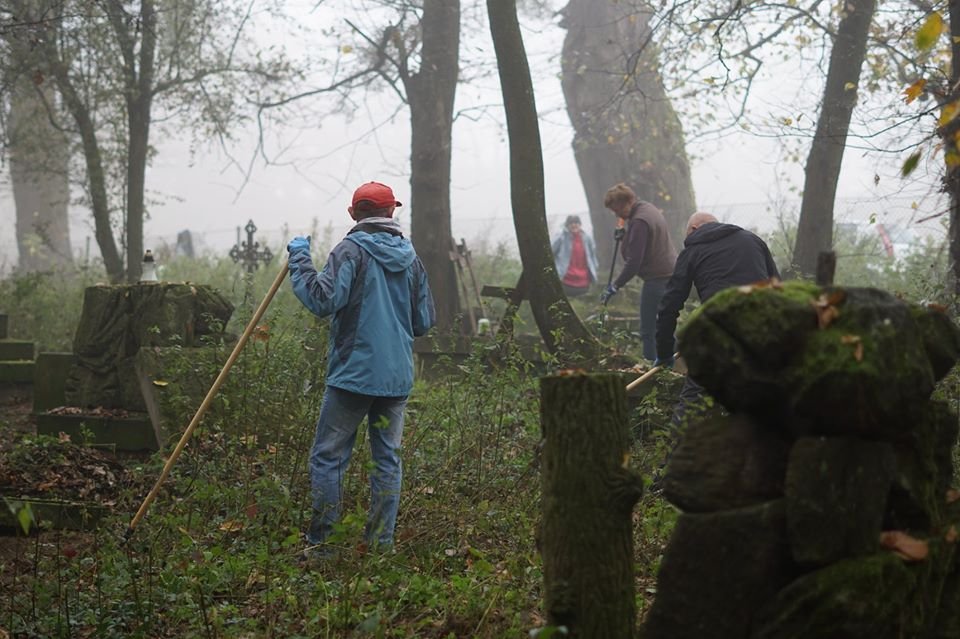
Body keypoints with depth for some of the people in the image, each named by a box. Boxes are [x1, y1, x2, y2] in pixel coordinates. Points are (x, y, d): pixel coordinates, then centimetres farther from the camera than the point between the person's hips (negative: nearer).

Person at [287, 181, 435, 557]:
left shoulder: (352, 250, -7)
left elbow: (322, 300, -19)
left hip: (353, 374, -5)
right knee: (388, 458, 10)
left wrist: (300, 259, -8)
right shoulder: (410, 257, 9)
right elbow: (424, 322, 13)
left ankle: (318, 542, 4)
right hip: (397, 378, 5)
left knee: (328, 456, 2)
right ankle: (381, 542, 11)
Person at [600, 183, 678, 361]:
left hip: (657, 278, -10)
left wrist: (615, 286, -17)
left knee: (649, 331, -7)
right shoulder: (650, 209, 12)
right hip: (670, 273, 10)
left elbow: (634, 261, -22)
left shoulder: (639, 221, -19)